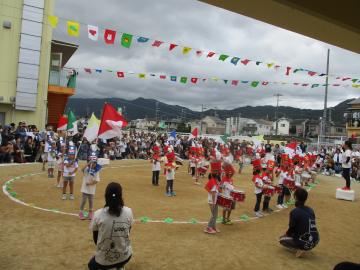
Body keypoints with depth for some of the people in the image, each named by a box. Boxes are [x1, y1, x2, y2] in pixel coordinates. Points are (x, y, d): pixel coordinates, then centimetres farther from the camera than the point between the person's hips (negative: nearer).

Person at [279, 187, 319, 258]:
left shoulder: (294, 211, -16)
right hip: (315, 241, 6)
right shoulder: (310, 210, 4)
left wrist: (286, 234, 13)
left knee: (281, 239, 15)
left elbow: (292, 228, -10)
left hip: (305, 243, -6)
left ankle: (300, 249, -2)